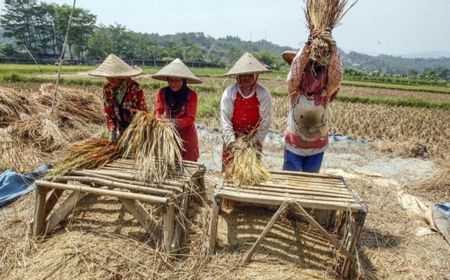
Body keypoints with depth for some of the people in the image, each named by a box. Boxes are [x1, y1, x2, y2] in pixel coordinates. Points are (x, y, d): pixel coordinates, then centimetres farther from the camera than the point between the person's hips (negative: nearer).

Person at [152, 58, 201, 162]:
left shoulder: (191, 95, -12)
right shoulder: (162, 92, -2)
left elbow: (190, 118, -15)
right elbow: (158, 110, -4)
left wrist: (176, 122, -33)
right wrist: (160, 119, -27)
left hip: (186, 135, -2)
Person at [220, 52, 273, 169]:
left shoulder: (263, 94, -12)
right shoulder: (229, 93, -13)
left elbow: (265, 121, -12)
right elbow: (225, 121, -14)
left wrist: (255, 141, -17)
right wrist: (232, 142, -21)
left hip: (254, 138, 0)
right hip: (232, 137, 0)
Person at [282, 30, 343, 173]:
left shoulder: (326, 93, -10)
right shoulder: (295, 91, -12)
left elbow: (336, 78, -26)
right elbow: (294, 74, -29)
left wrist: (332, 50, -34)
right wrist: (306, 49, -37)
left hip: (317, 148, 2)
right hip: (294, 146, -1)